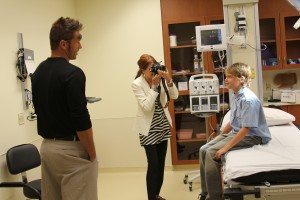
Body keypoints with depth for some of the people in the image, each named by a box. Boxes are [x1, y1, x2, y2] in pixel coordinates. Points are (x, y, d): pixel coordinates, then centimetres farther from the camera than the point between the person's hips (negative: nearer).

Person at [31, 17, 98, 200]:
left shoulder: (38, 72, 8)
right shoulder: (72, 73, -19)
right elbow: (82, 121, -21)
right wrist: (92, 155, -10)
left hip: (47, 146, 9)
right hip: (71, 150, -9)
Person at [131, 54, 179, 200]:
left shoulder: (160, 78, -2)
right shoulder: (137, 84, -14)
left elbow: (174, 96, -6)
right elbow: (147, 106, -22)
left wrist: (168, 80, -20)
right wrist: (154, 86, -25)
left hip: (163, 125, 5)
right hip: (149, 129, -5)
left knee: (161, 163, 12)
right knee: (153, 164, -6)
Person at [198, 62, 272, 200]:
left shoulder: (248, 99, -22)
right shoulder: (236, 96, 6)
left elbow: (246, 129, -26)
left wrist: (226, 147, -25)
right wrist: (219, 137, 14)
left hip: (251, 136, -9)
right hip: (235, 132, 9)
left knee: (212, 153, -21)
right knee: (204, 150, -1)